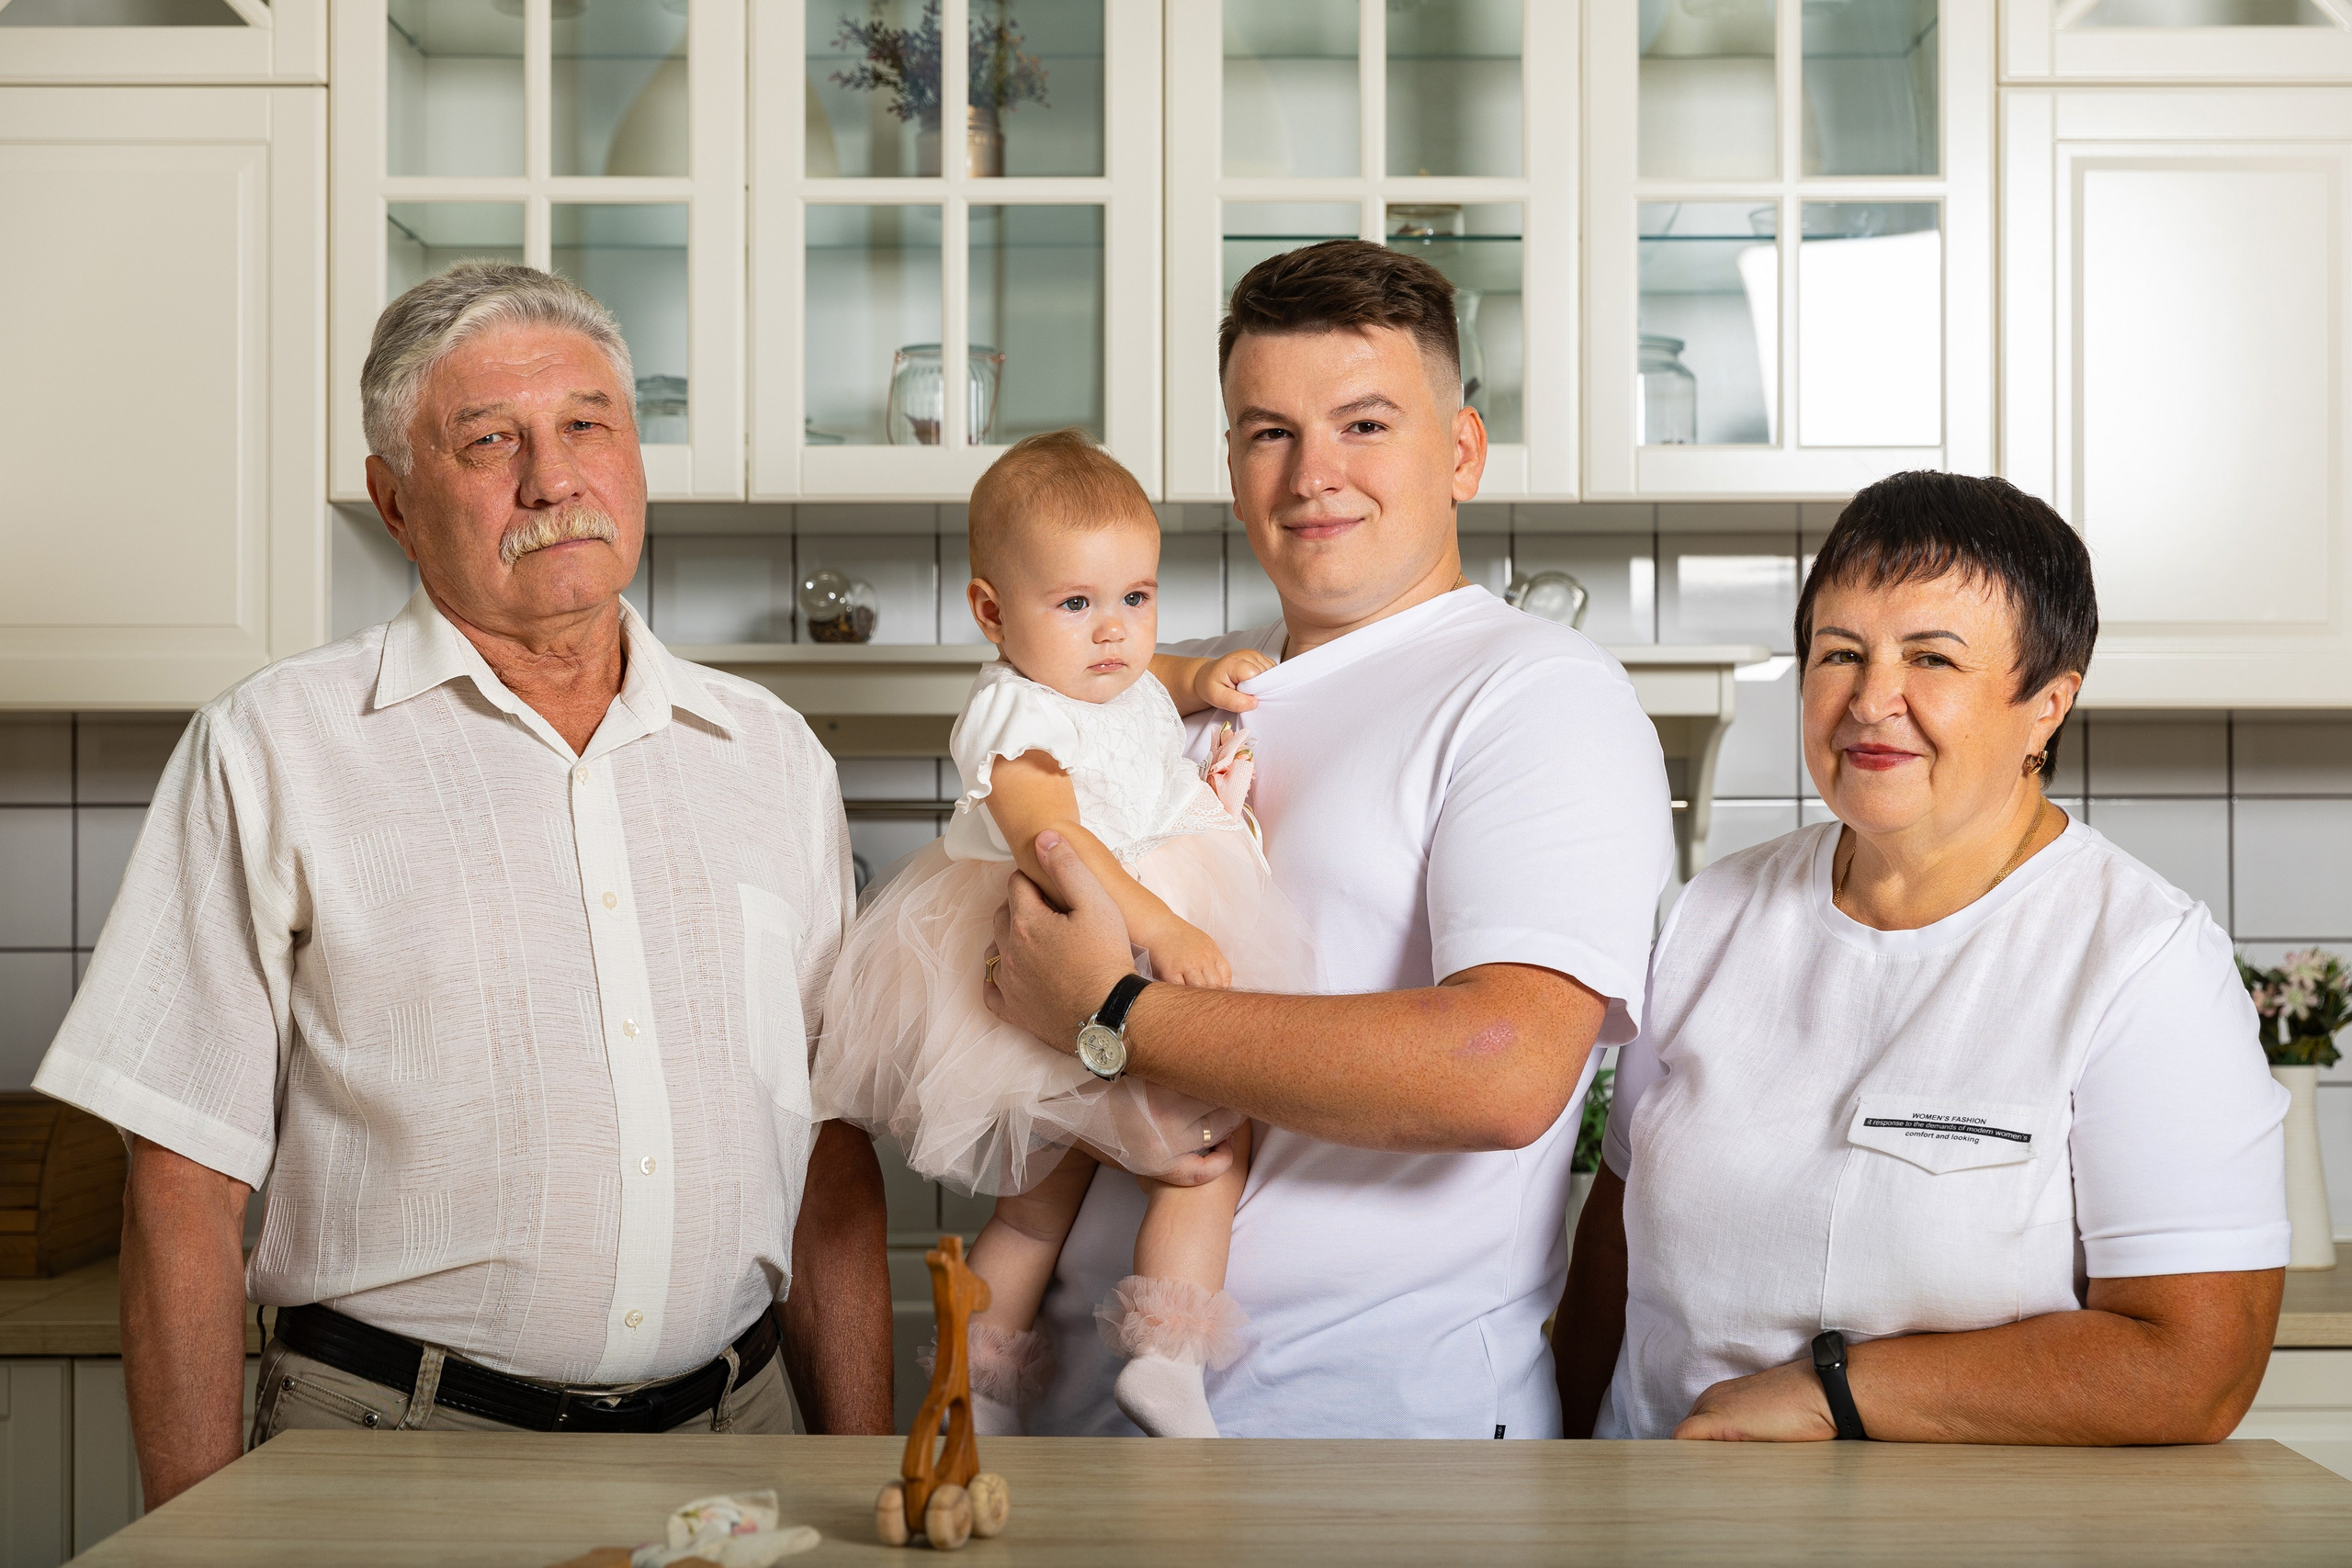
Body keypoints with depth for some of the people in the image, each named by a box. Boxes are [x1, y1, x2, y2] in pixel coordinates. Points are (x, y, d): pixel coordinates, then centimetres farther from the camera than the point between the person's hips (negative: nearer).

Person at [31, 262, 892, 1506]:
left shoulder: (771, 755, 9)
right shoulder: (271, 753, -2)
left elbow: (834, 1160, 10)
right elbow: (184, 1184, -4)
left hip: (728, 1438, 3)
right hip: (395, 1452, -2)